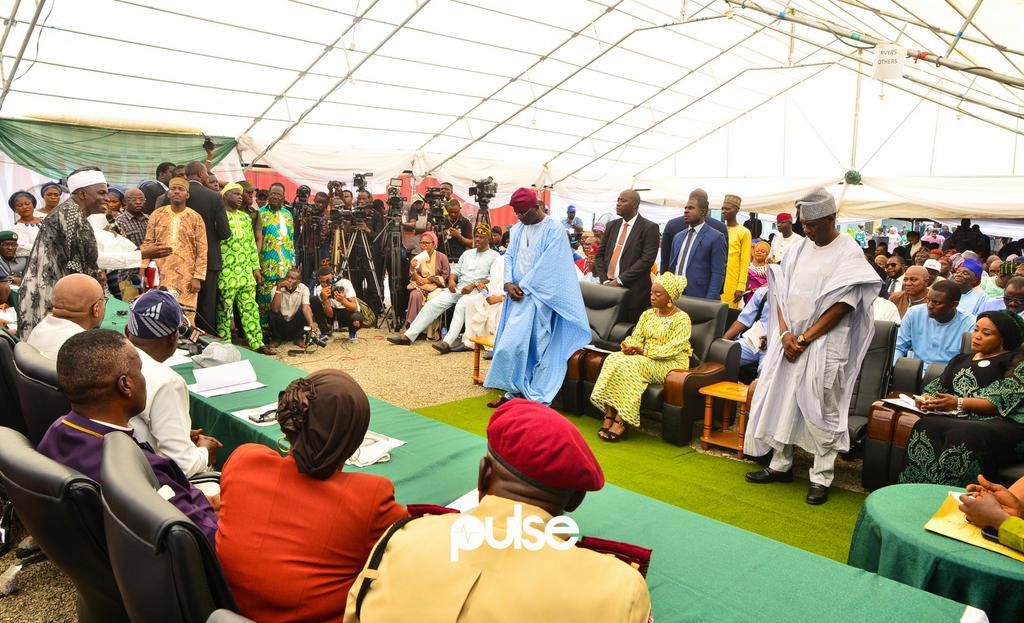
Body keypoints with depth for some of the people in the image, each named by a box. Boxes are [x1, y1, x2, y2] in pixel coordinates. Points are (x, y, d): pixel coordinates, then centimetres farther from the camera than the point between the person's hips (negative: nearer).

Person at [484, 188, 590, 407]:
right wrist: (509, 283, -6)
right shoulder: (517, 229, 12)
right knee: (512, 344, 3)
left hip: (538, 296, -6)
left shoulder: (554, 230, -8)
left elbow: (546, 265, -13)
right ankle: (513, 391, 13)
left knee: (537, 345, -6)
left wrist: (523, 286, -12)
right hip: (518, 294, 6)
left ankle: (537, 397, 2)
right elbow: (509, 257, 10)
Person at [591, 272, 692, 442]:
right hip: (643, 359, 6)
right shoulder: (647, 314, 15)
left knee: (630, 365, -33)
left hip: (670, 364, -6)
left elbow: (672, 349, -17)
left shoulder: (682, 319, -6)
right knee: (614, 359, -23)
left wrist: (642, 351, -24)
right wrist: (628, 346, -16)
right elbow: (635, 337, 8)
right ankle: (609, 418, -30)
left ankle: (620, 423, -33)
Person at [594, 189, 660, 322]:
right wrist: (605, 281, -2)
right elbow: (600, 255, 14)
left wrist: (619, 281, -16)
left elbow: (646, 260, -13)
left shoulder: (649, 228, -4)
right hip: (609, 287, 5)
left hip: (633, 291, -5)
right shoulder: (612, 225, 15)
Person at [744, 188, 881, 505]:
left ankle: (821, 478, 10)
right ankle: (781, 464, 23)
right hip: (790, 340, 6)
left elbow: (843, 304, -13)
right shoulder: (799, 249, 9)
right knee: (781, 399, 9)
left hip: (824, 343, -6)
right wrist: (785, 333, -7)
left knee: (821, 409, -2)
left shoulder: (849, 252, -7)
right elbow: (780, 291, 7)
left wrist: (805, 339, -14)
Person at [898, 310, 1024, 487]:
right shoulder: (960, 359, 30)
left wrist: (959, 403, -18)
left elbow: (1002, 401, -6)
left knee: (960, 434, -38)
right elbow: (938, 386, 21)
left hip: (1003, 424, -4)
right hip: (962, 419, 5)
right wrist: (926, 398, -4)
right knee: (925, 426, -30)